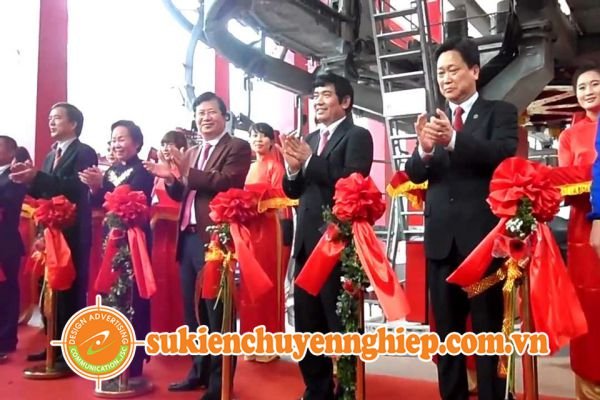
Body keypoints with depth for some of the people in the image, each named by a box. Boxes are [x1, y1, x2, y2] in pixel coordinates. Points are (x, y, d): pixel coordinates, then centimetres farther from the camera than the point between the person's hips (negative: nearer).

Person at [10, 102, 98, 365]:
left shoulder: (85, 153, -6)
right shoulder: (51, 156, 19)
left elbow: (76, 187, -21)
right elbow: (43, 192, 12)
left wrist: (37, 177, -27)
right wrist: (29, 179, -7)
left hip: (73, 233, -8)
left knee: (72, 290, -3)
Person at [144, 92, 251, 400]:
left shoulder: (237, 148, -3)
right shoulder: (191, 153, 20)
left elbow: (227, 183, -20)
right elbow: (183, 195, 15)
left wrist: (187, 171, -20)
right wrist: (169, 178, -3)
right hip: (188, 239, 8)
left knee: (217, 312, -2)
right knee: (193, 311, 16)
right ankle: (199, 371, 29)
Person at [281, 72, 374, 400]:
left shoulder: (357, 136, -5)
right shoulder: (309, 140, 17)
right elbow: (294, 191, 13)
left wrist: (310, 161, -21)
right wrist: (293, 168, -6)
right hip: (307, 242, 8)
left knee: (341, 323, 1)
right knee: (307, 323, 15)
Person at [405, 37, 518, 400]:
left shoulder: (500, 112, 4)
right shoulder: (434, 120, 14)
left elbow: (505, 154, -16)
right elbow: (415, 175, 3)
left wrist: (454, 140, -31)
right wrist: (425, 149, -19)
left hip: (483, 235, -4)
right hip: (441, 237, 5)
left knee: (488, 328, 1)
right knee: (446, 329, 13)